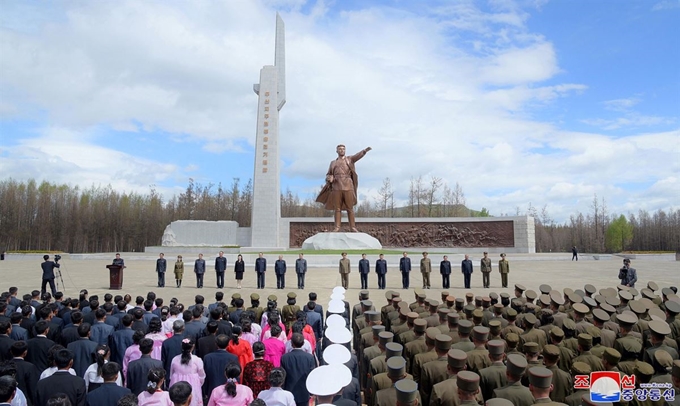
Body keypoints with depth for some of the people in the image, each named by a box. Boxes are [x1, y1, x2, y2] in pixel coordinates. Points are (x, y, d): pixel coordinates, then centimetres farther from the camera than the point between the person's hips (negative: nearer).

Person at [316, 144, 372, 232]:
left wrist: (365, 150, -23)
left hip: (348, 187, -1)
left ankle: (353, 227, 2)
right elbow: (328, 175, 19)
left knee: (350, 208, -1)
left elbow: (358, 155, -5)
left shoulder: (349, 159, 12)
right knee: (337, 208, 0)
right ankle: (337, 227, 3)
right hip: (336, 188, 2)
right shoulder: (333, 163, 18)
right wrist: (330, 178, -6)